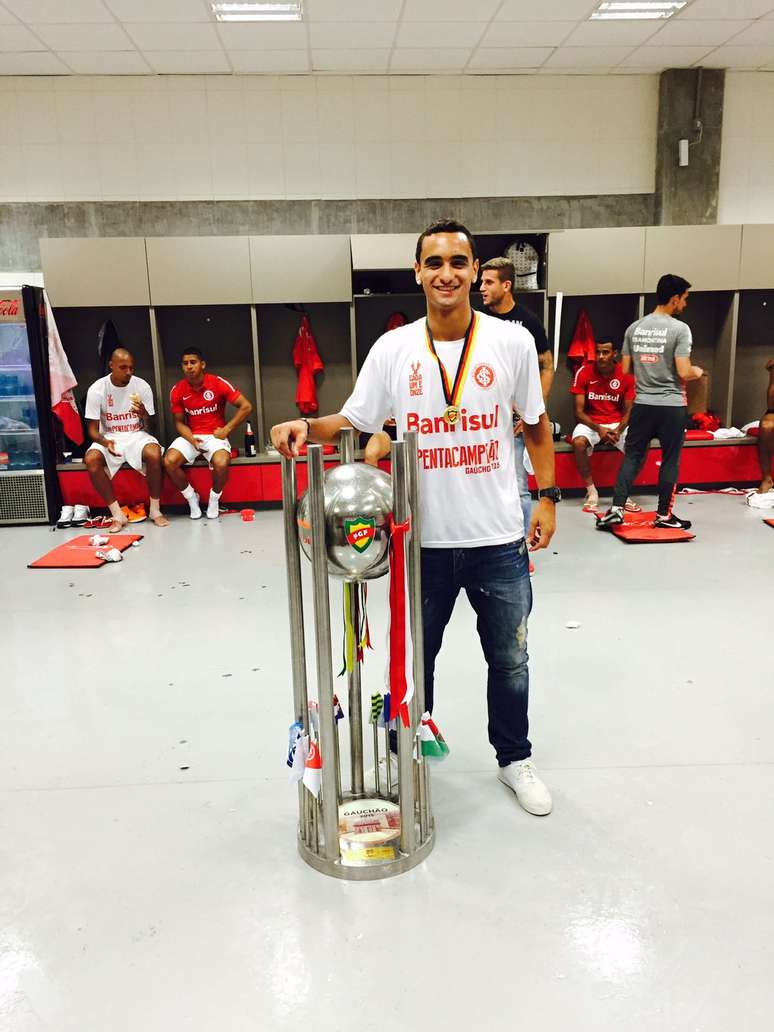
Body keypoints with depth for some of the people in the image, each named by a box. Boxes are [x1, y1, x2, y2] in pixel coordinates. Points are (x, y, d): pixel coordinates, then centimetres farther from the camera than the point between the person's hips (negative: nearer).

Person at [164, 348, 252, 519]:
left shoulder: (218, 383, -10)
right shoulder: (177, 390, -2)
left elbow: (246, 407, -8)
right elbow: (179, 422, 4)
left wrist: (226, 429, -11)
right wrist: (192, 440, -15)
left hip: (215, 435, -3)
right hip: (190, 436, 3)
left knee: (221, 463, -34)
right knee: (169, 462, -25)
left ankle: (214, 499, -3)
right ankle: (191, 498, 1)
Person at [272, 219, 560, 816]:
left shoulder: (513, 341, -3)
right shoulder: (393, 349, -3)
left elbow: (536, 423, 7)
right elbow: (354, 421, 1)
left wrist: (548, 497, 2)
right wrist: (306, 427, -18)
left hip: (498, 540, 0)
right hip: (422, 540, 0)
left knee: (510, 659, 16)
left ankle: (515, 758, 40)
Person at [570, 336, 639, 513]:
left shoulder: (626, 374, -5)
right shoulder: (584, 372, -10)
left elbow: (628, 411, -1)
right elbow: (579, 411, -9)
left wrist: (619, 430, -21)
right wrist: (598, 429, -24)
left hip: (617, 423, 2)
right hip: (590, 422, -1)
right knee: (579, 442, -34)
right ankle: (591, 492, -17)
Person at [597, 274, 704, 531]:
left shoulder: (634, 328, 4)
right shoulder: (679, 329, -11)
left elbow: (626, 369, 7)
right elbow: (683, 372, -15)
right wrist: (698, 372, 7)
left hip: (642, 404, 4)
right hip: (671, 406, -4)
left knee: (632, 456, 10)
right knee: (670, 460, 8)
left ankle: (617, 509, 2)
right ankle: (664, 515, 15)